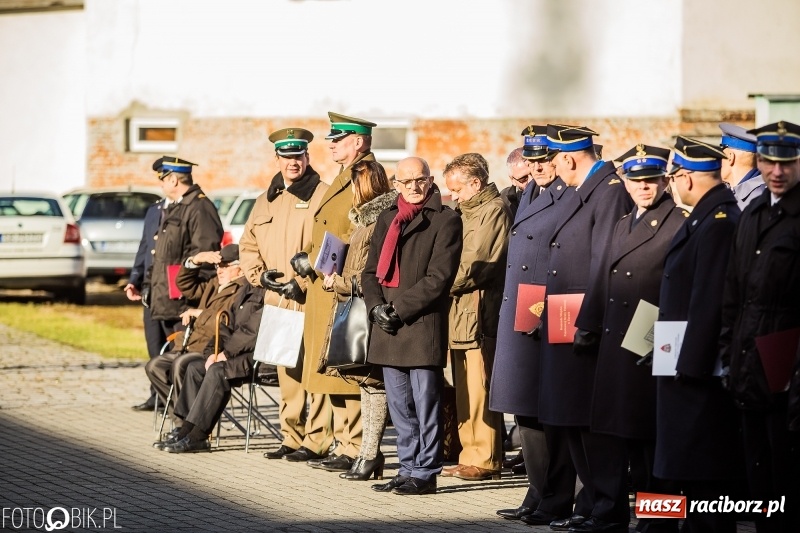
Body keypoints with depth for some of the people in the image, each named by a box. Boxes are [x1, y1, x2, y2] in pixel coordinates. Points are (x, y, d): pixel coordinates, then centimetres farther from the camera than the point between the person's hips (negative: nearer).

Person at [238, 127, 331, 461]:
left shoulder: (322, 195, -3)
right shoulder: (267, 200, 18)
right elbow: (248, 243, 22)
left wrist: (303, 282, -15)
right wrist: (259, 274, 3)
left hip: (310, 300, -7)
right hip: (276, 299, 7)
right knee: (286, 372, 11)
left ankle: (316, 441, -7)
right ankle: (291, 437, 17)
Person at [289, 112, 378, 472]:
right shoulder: (345, 178, 21)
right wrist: (309, 258, 6)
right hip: (327, 290, 10)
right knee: (335, 374, 11)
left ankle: (355, 450, -7)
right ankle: (344, 446, 16)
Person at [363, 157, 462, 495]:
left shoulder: (445, 220, -3)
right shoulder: (387, 219, 17)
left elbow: (439, 277, -10)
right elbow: (371, 270, 15)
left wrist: (399, 309, -14)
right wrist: (376, 306, -4)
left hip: (423, 326, -6)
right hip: (388, 329, 6)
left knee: (425, 404, -3)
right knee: (399, 406, 10)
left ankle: (425, 473, 1)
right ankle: (408, 468, 17)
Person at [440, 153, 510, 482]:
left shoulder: (494, 211, -9)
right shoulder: (468, 211, 21)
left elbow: (474, 266, -15)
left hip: (478, 314, -10)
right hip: (460, 312, 10)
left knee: (478, 390, -8)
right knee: (465, 390, 10)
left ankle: (485, 460, -5)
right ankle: (471, 457, 14)